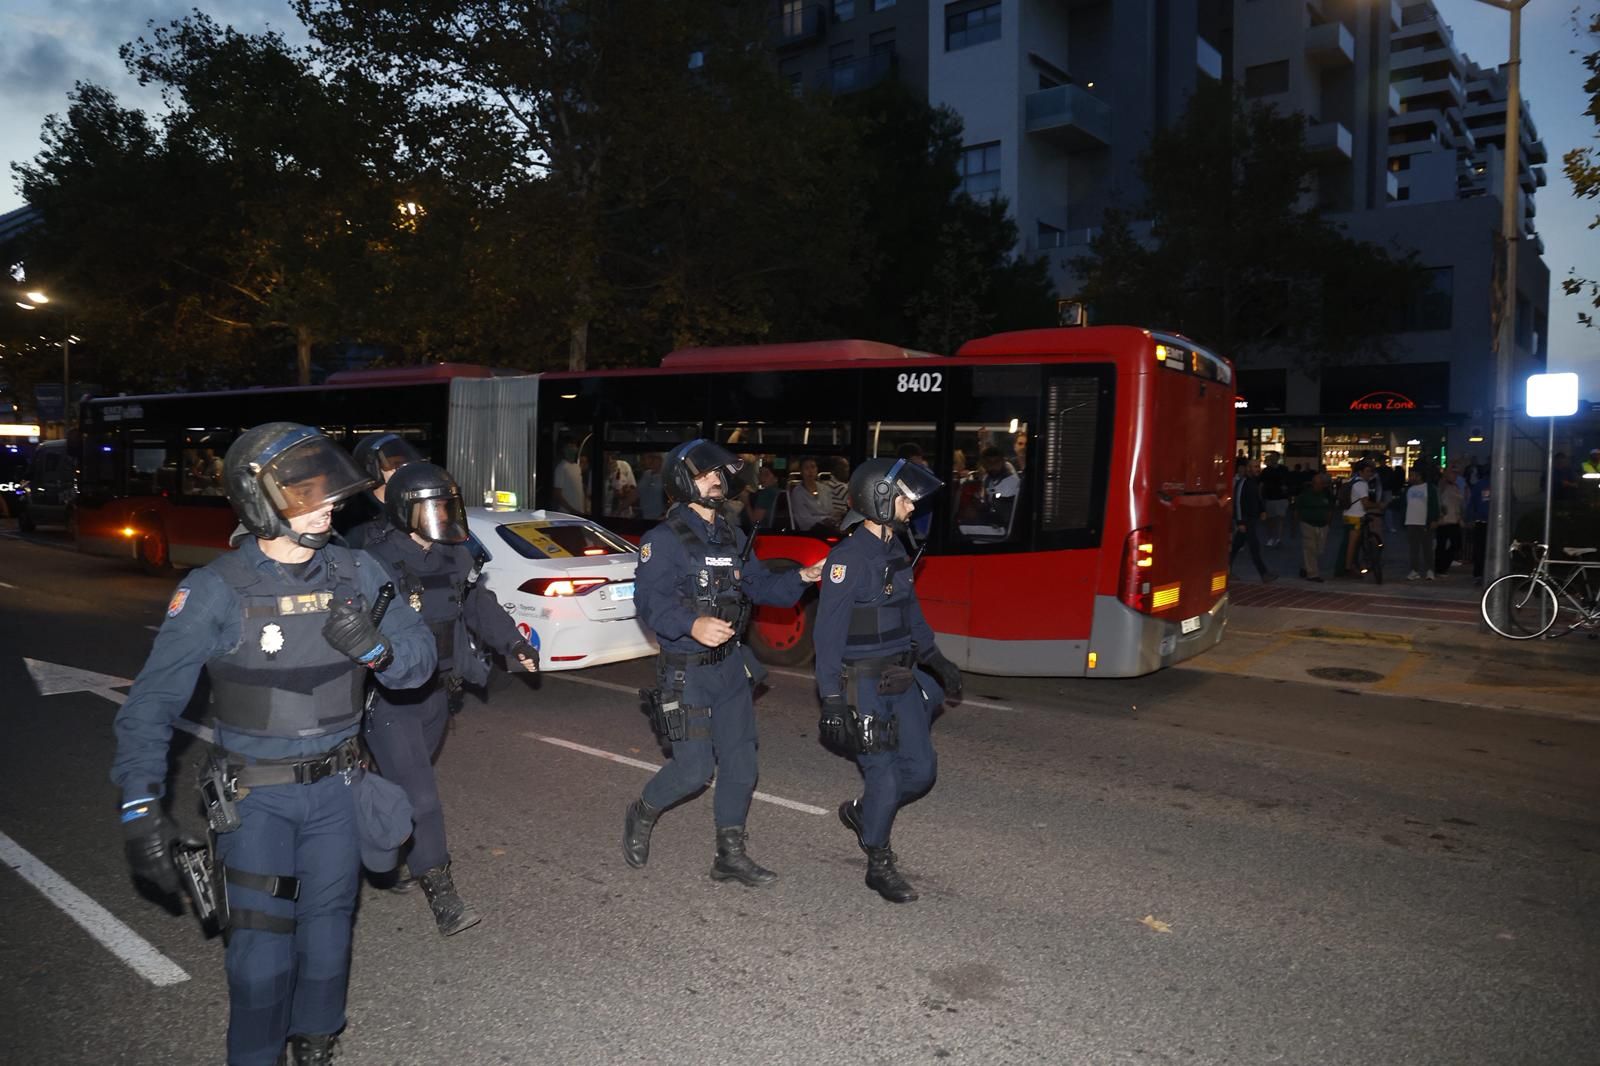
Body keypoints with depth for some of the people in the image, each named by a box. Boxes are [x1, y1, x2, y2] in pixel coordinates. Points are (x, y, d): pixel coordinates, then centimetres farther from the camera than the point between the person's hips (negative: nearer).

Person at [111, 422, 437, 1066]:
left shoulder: (357, 573, -6)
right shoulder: (216, 591, -16)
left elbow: (419, 661, -3)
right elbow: (152, 704, -13)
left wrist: (376, 648, -24)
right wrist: (140, 807, -18)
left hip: (337, 789, 3)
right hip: (257, 797, -3)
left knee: (327, 931, 16)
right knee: (261, 950, 1)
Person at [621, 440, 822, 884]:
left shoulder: (731, 538, 11)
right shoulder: (664, 540, -13)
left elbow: (759, 585, 16)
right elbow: (650, 599, -24)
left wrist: (800, 578, -1)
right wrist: (692, 625, -41)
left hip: (730, 665, 7)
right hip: (686, 672, -7)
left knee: (740, 763, 9)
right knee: (695, 769, -4)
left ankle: (730, 855, 24)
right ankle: (642, 815, 26)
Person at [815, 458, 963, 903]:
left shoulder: (895, 549, 8)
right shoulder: (848, 558, -18)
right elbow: (829, 633, -18)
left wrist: (936, 661, 25)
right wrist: (830, 700, -18)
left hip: (902, 680, 8)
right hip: (864, 687, -8)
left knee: (921, 768, 9)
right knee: (885, 776, -2)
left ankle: (860, 812, 34)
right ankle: (879, 866, 19)